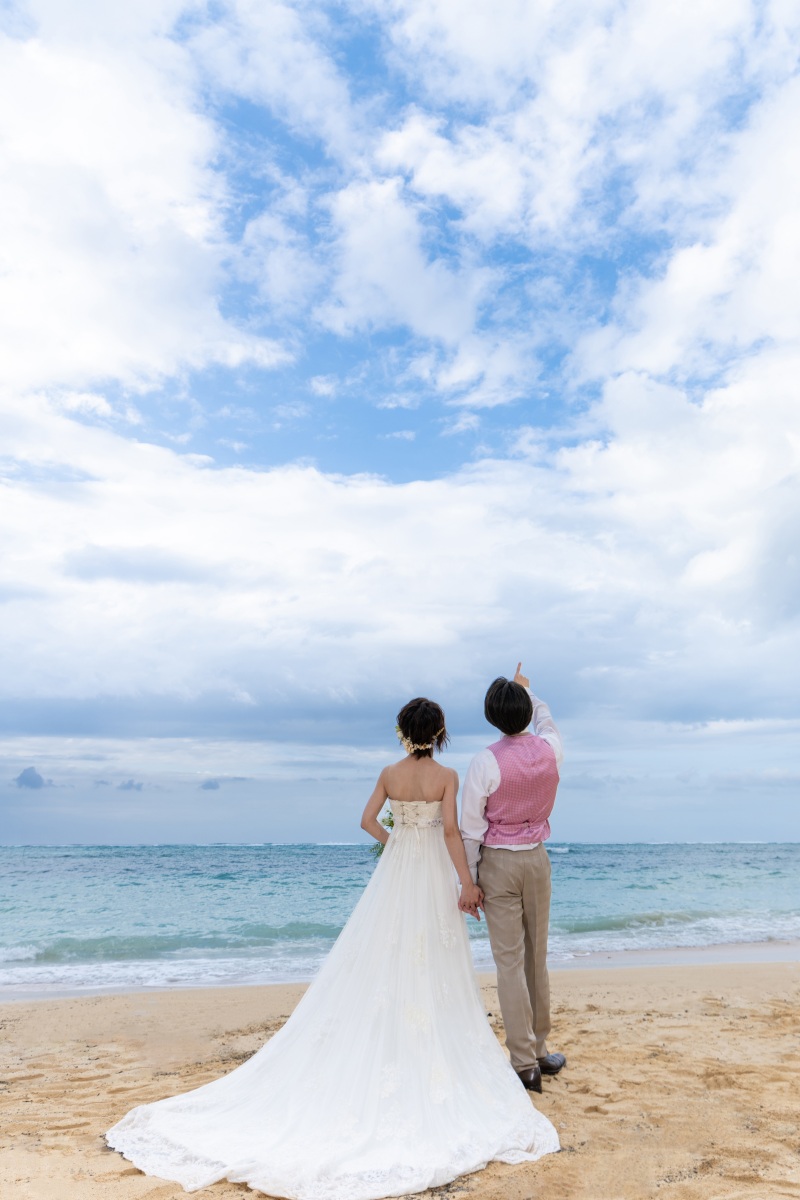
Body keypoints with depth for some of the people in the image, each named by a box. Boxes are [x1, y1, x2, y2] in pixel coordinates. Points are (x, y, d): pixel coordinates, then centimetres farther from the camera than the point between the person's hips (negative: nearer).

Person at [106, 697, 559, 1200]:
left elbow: (368, 820, 4)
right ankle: (434, 1049, 17)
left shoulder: (389, 773, -1)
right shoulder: (447, 776, -12)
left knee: (381, 963, 12)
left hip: (394, 872, 3)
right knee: (432, 970, 7)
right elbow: (451, 830, -18)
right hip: (433, 876, -3)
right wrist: (468, 882, -15)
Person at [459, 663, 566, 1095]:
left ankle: (524, 1063, 8)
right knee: (537, 957, 16)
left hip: (498, 863, -4)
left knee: (509, 962, 2)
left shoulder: (485, 762, -18)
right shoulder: (550, 750, -6)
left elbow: (471, 828, -13)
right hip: (537, 859, 4)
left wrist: (469, 881, -3)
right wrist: (527, 689, 34)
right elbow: (545, 719, 20)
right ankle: (539, 1051, 29)